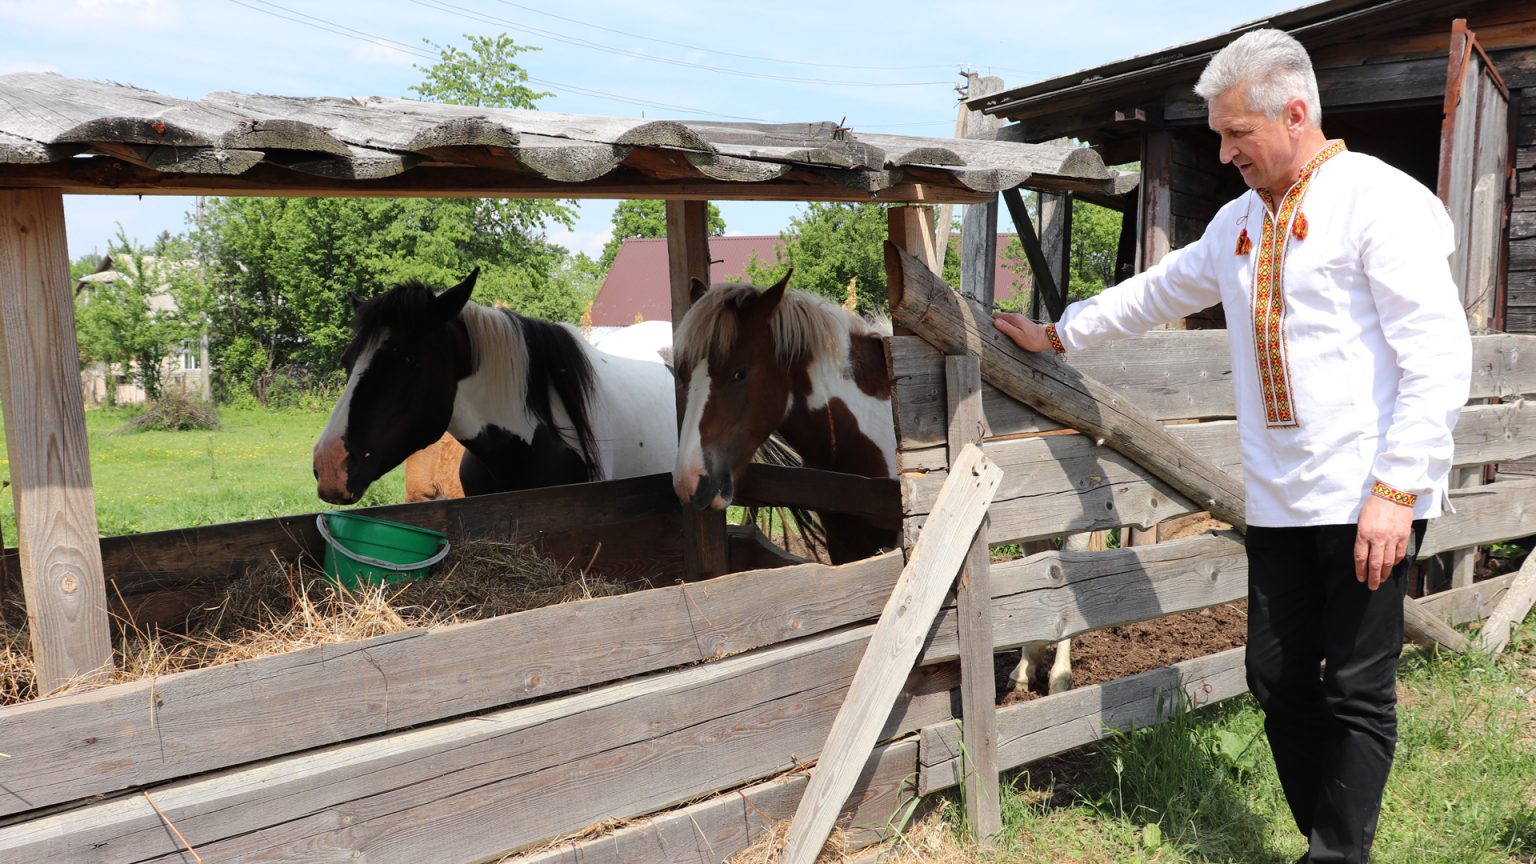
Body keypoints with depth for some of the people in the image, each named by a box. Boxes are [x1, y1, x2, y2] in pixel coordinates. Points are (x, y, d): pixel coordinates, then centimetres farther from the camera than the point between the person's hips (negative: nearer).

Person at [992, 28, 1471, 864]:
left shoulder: (1379, 200, -8)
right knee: (1279, 682, 8)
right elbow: (1158, 291, 29)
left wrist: (1395, 491, -18)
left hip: (1366, 501, -7)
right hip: (1279, 504, 7)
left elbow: (1439, 359, -14)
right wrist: (1056, 334, 32)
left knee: (1356, 692, 0)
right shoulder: (1239, 222, 14)